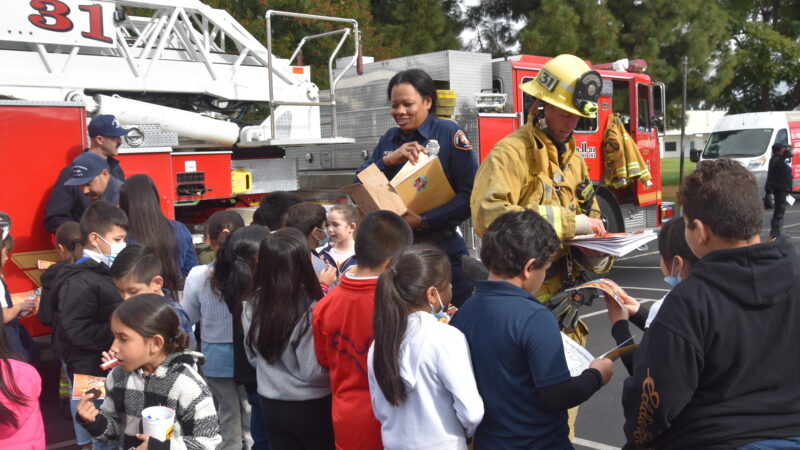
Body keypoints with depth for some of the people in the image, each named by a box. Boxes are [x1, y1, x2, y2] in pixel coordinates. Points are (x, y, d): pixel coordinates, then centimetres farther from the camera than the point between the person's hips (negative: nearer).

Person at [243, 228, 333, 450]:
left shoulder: (252, 305, -6)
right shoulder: (309, 310, -25)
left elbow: (253, 356, 7)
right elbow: (313, 371, -19)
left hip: (271, 405, 5)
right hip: (312, 407, -5)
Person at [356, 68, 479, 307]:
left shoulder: (449, 133, -5)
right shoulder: (389, 140, 11)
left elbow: (471, 194, -12)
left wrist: (423, 220, -18)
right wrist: (389, 160, -12)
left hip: (442, 251, -4)